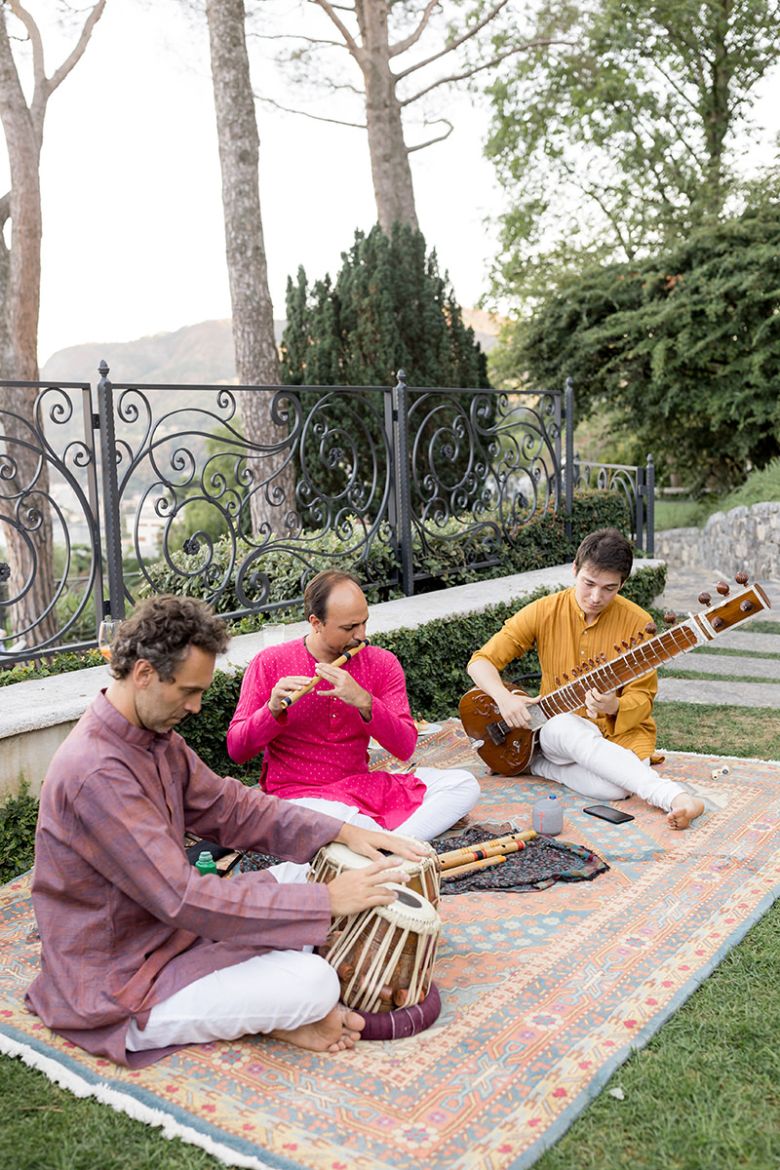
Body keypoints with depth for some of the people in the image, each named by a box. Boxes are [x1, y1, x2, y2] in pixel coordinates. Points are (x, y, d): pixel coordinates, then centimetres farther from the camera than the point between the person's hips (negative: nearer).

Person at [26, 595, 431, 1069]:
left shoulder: (155, 737, 2)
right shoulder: (96, 773, -29)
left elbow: (230, 807, 5)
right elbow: (184, 899, -31)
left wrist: (341, 832, -8)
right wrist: (327, 900, -27)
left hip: (166, 931, 10)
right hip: (120, 996, -9)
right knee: (313, 983, -22)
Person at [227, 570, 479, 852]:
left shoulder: (382, 664, 1)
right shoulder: (269, 663, -5)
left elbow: (405, 748, -7)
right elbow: (236, 750, -6)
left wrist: (364, 702, -24)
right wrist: (272, 710, -25)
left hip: (363, 785, 4)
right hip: (298, 794, -4)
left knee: (464, 784, -14)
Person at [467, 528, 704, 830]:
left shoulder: (637, 623, -8)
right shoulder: (544, 612, -6)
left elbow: (642, 697, -4)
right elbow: (482, 660, -3)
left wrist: (614, 707, -27)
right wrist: (504, 697, -23)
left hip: (621, 729, -1)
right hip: (559, 729, 1)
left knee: (615, 787, -36)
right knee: (565, 728, -39)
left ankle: (544, 765, -11)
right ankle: (673, 796, -40)